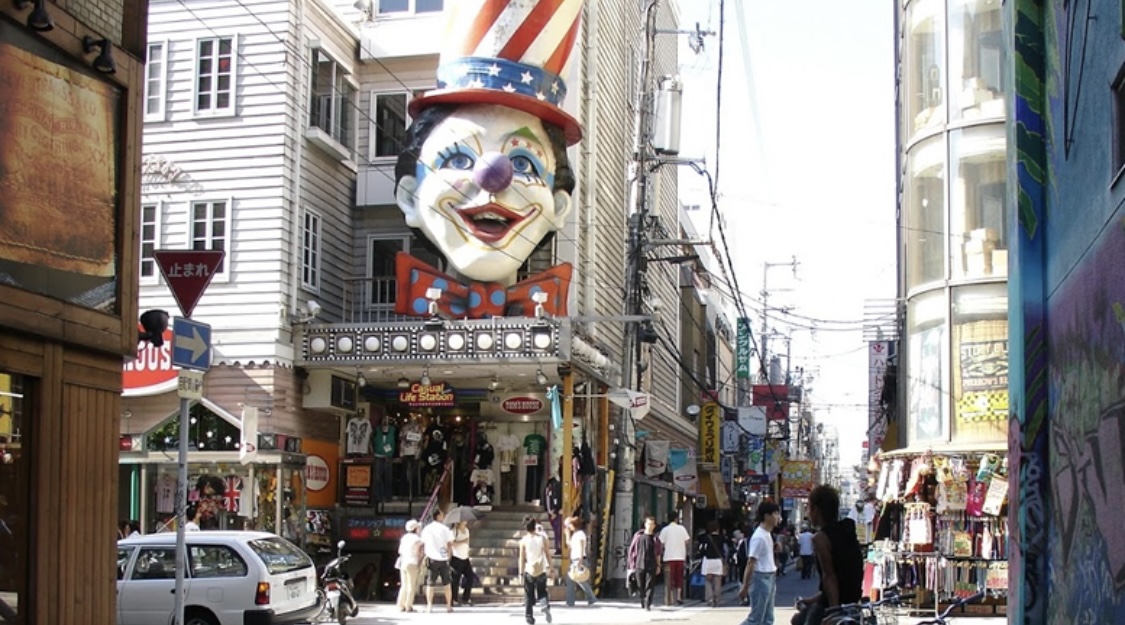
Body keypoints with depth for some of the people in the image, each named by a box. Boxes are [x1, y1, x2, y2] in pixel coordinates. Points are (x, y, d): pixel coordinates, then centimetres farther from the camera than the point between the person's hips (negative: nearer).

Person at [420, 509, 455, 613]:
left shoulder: (426, 529, 3)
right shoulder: (445, 529, -3)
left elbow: (422, 544, 2)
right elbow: (450, 544, -5)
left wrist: (424, 555, 13)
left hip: (432, 559, 1)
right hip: (443, 559, -1)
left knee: (430, 584, 5)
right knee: (446, 583, 10)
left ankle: (429, 606, -1)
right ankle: (449, 606, 11)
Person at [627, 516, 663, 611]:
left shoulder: (655, 538, 6)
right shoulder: (638, 536, 6)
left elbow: (658, 553, 13)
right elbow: (632, 550, 9)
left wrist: (658, 565, 10)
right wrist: (632, 564, 6)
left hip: (651, 566, -1)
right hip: (639, 565, 1)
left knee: (650, 586, -9)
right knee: (641, 586, 7)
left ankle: (648, 604, -11)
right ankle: (643, 604, 20)